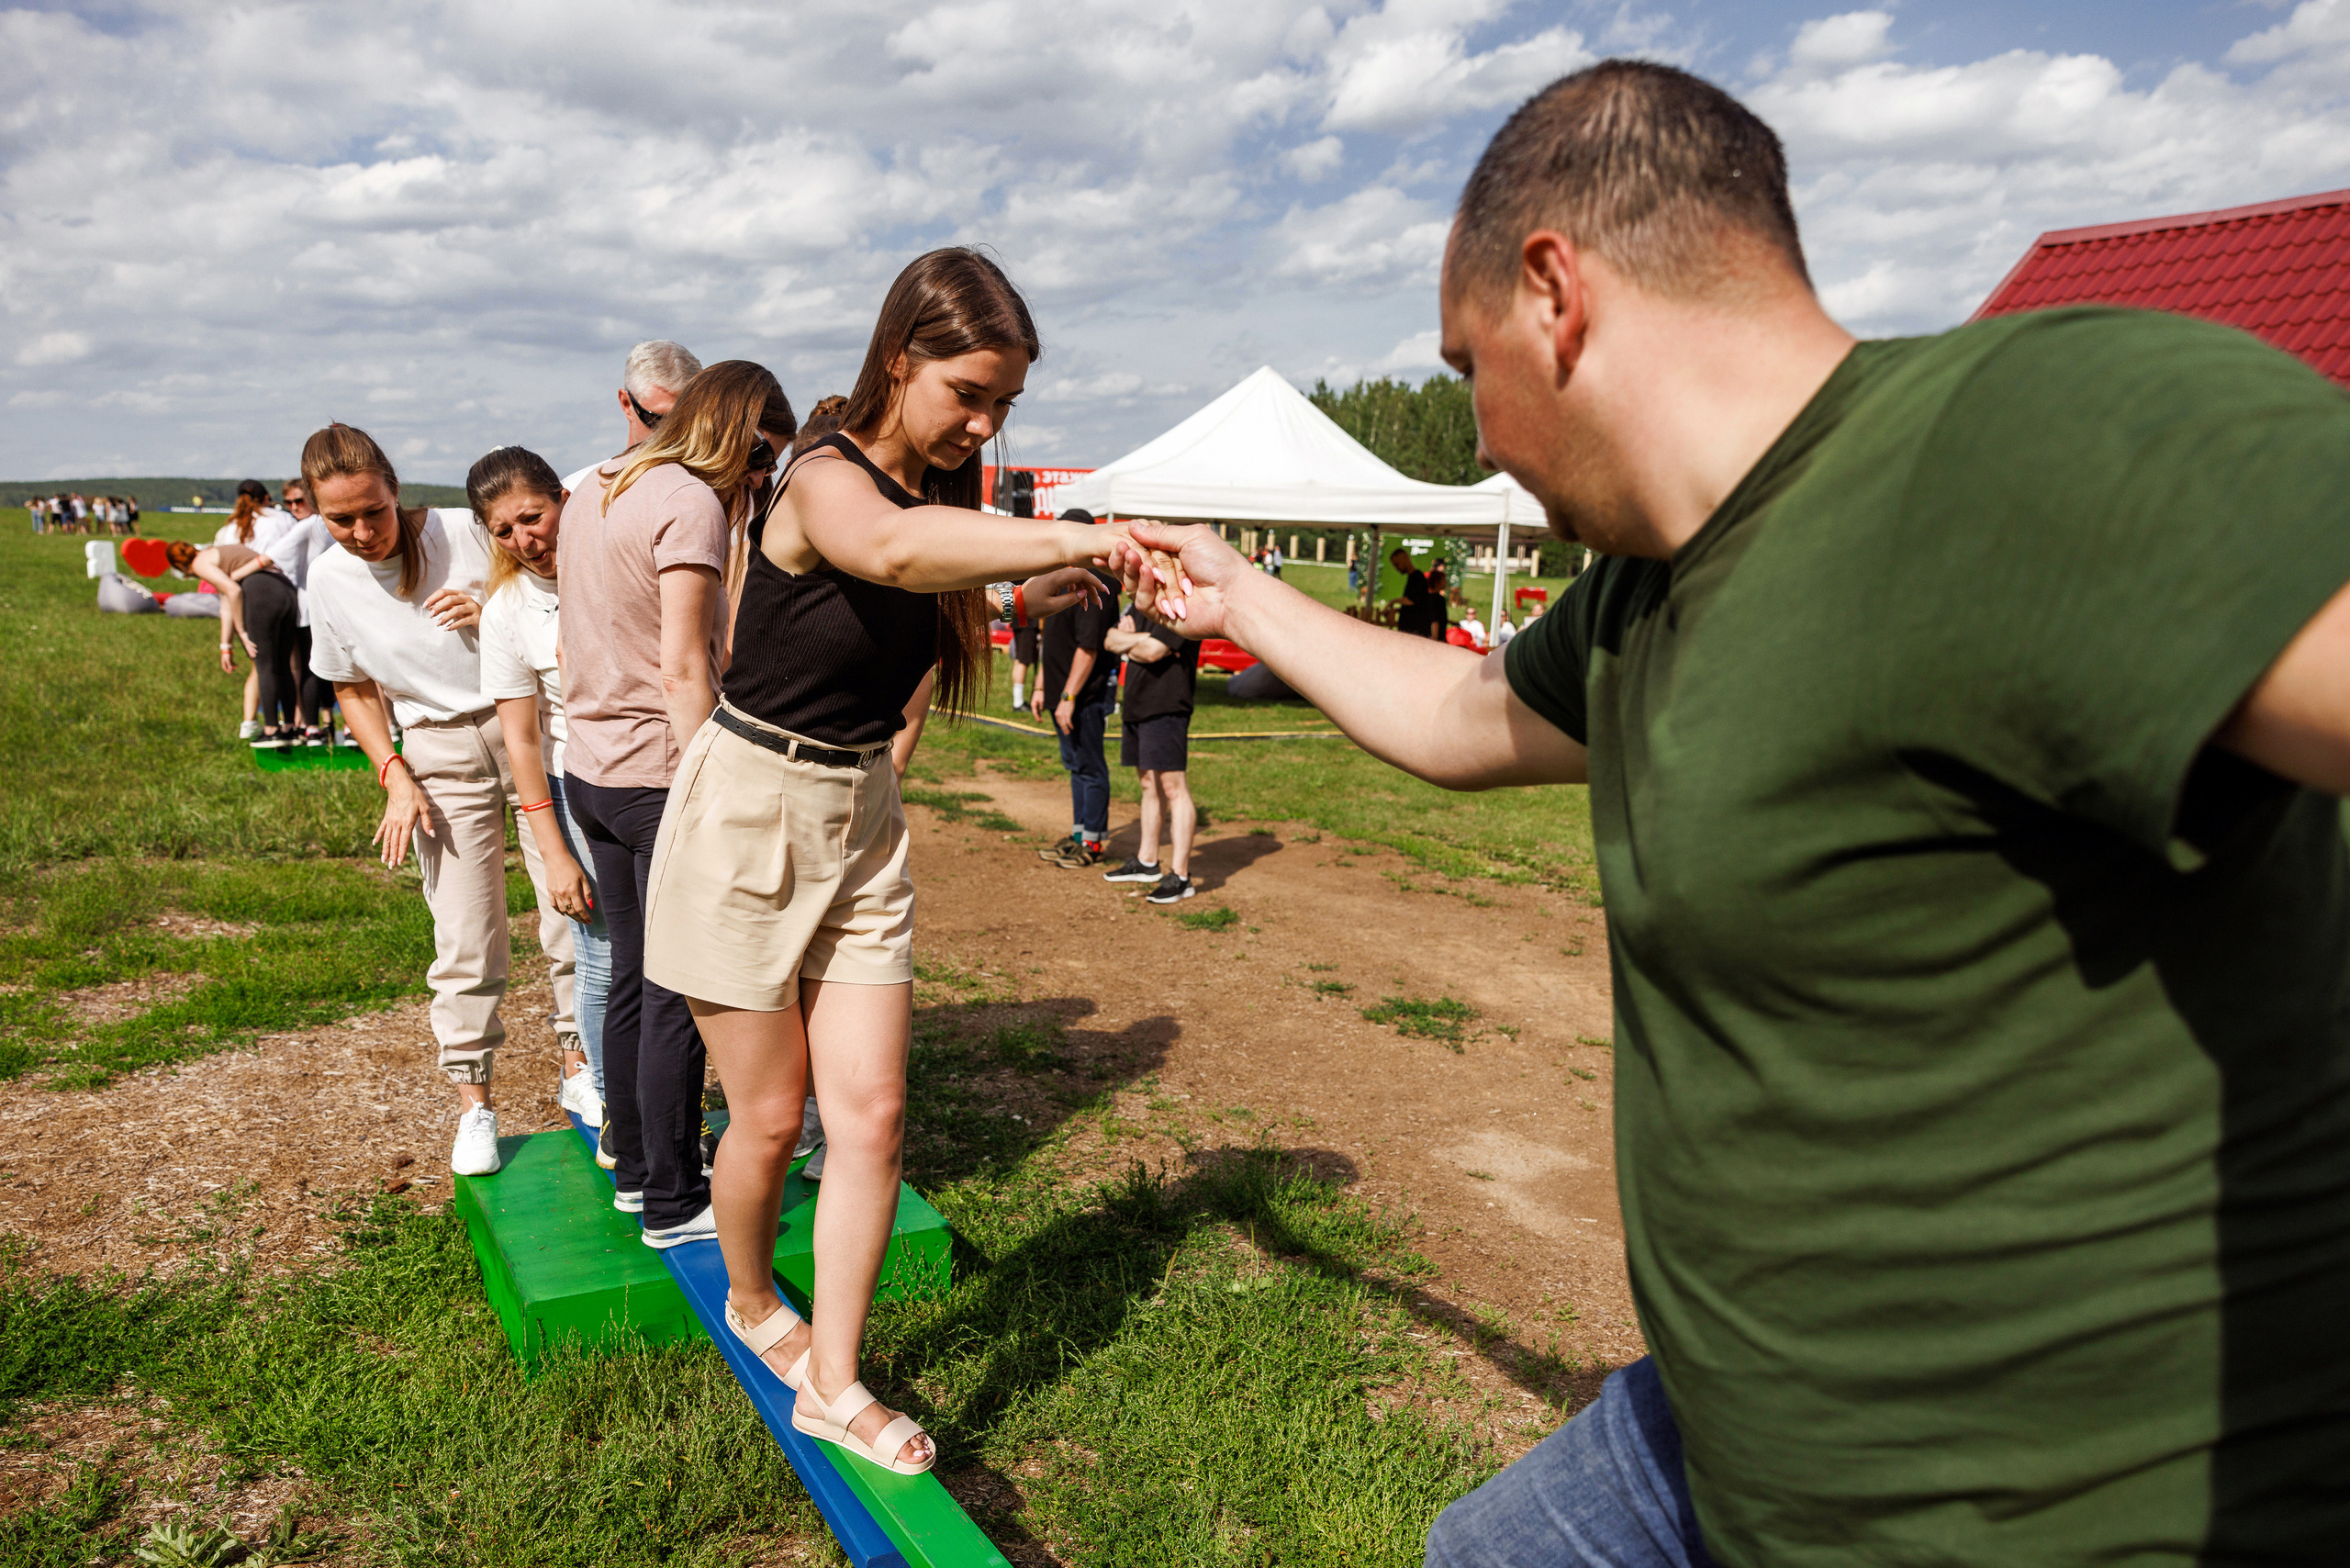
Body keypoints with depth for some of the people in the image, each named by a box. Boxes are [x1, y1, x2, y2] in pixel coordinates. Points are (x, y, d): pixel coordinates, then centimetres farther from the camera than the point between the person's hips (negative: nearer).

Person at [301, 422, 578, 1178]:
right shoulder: (330, 578, -2)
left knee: (572, 910, 0)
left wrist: (495, 617, -19)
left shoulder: (465, 532, -10)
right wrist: (395, 777, 0)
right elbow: (353, 688, 12)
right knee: (465, 941, 1)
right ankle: (473, 1103, 15)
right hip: (440, 755, 1)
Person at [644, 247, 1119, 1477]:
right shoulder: (824, 482, -22)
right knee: (770, 1117, 7)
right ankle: (750, 1301, 37)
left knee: (870, 1113, 2)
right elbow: (894, 549, -48)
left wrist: (1016, 599, 7)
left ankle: (831, 1382, 16)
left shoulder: (933, 493, 2)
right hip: (748, 818, -6)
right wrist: (1092, 538, -54)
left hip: (863, 821, 7)